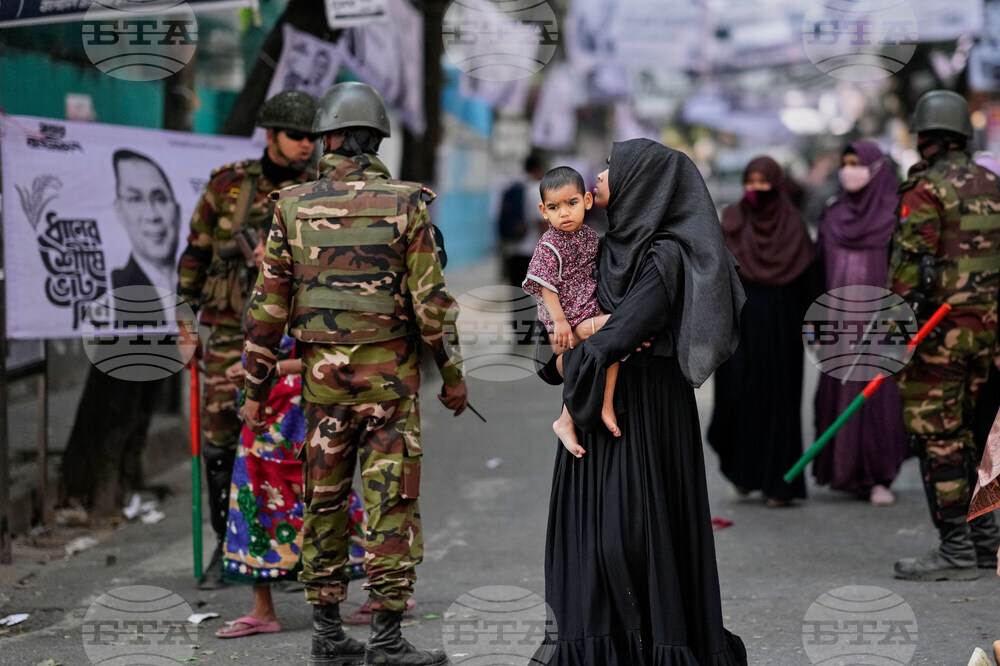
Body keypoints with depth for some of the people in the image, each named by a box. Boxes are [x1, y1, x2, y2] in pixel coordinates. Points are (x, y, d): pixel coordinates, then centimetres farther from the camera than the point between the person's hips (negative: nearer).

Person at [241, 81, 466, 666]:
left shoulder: (294, 207, 0)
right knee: (391, 506, -1)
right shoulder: (406, 204, -7)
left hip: (322, 377, 3)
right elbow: (430, 301, -10)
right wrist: (453, 373, 2)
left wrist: (256, 388, 8)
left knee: (324, 503, 11)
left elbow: (268, 306, 0)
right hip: (389, 377, -3)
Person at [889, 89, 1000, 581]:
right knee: (958, 434, 18)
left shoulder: (925, 191, -11)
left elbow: (910, 267, -16)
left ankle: (955, 551, -4)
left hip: (937, 334, -8)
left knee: (936, 439, -3)